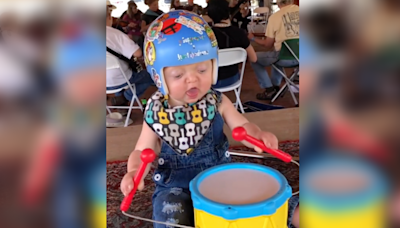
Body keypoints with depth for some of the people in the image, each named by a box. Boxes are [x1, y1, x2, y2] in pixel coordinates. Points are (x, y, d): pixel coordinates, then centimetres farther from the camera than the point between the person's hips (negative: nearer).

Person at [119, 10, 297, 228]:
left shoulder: (217, 102, -7)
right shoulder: (156, 113, -9)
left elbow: (242, 125, 0)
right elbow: (142, 151, 0)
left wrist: (258, 135, -25)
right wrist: (133, 172, -23)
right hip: (175, 185, -1)